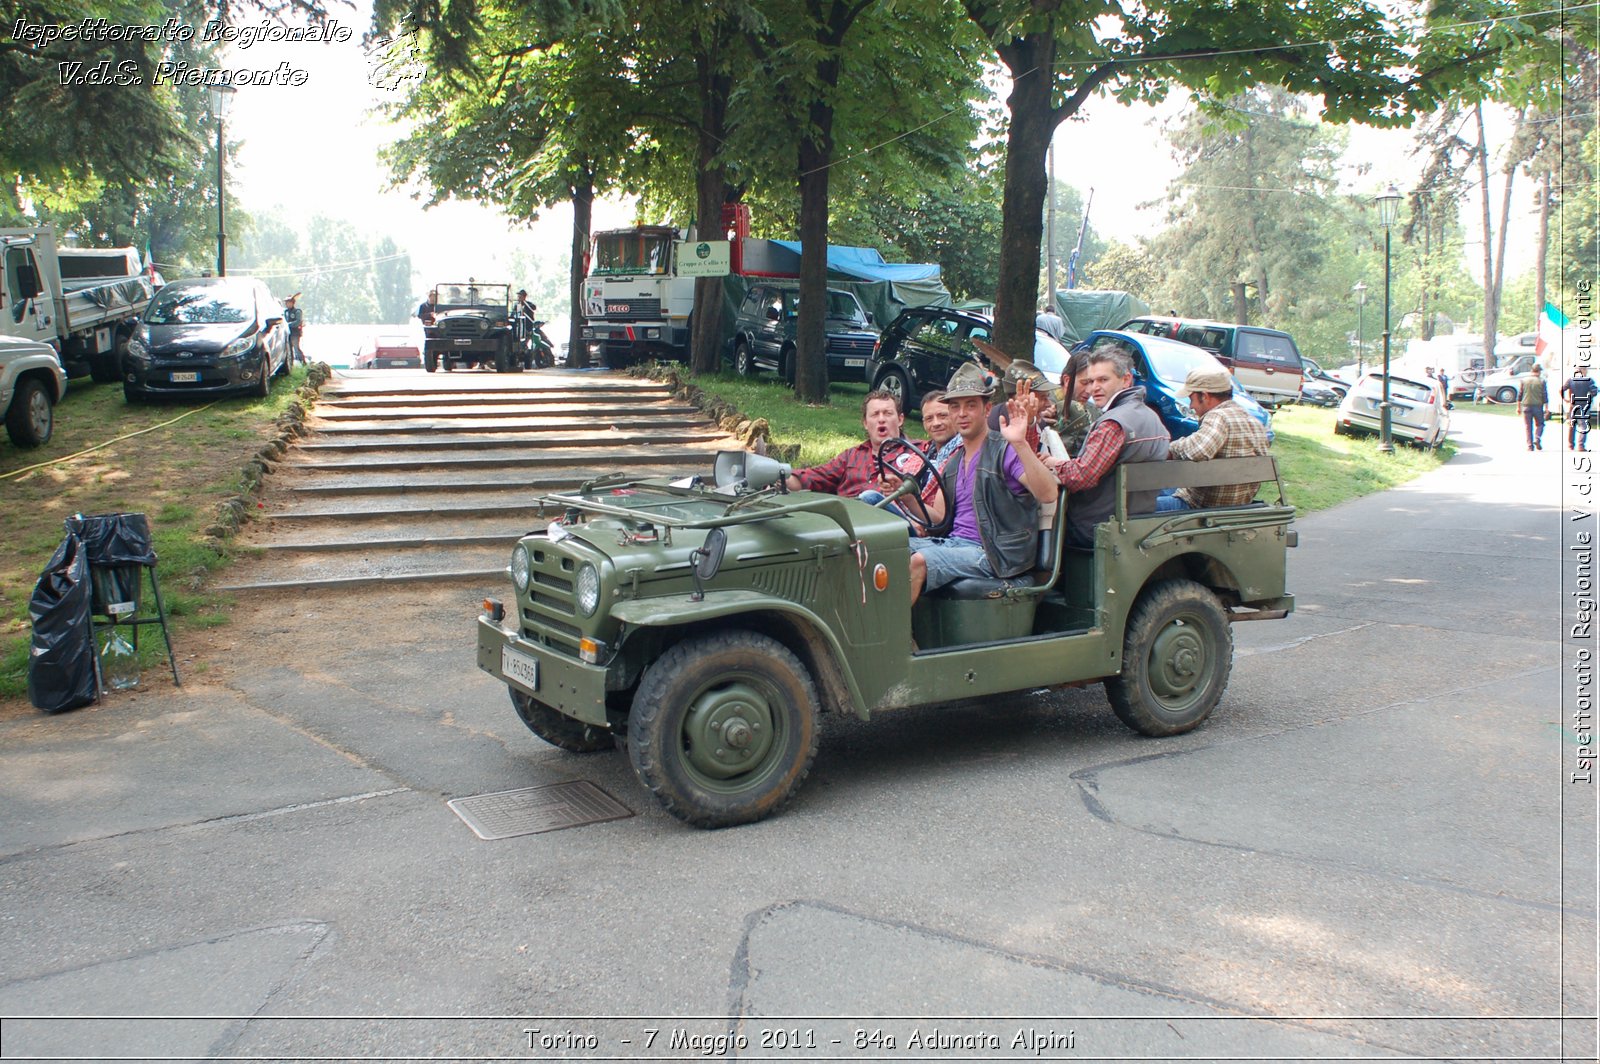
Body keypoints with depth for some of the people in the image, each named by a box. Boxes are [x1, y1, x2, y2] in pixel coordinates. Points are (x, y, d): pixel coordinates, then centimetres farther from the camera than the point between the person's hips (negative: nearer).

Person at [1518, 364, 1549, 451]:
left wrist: (1518, 407, 12)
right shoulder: (1541, 381, -4)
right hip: (1538, 405, -2)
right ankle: (1537, 439, -9)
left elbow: (1519, 395, 5)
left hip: (1526, 405, 2)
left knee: (1528, 427, 6)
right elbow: (1545, 396, -3)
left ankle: (1530, 446, 4)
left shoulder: (1524, 380, 3)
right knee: (1539, 424, 14)